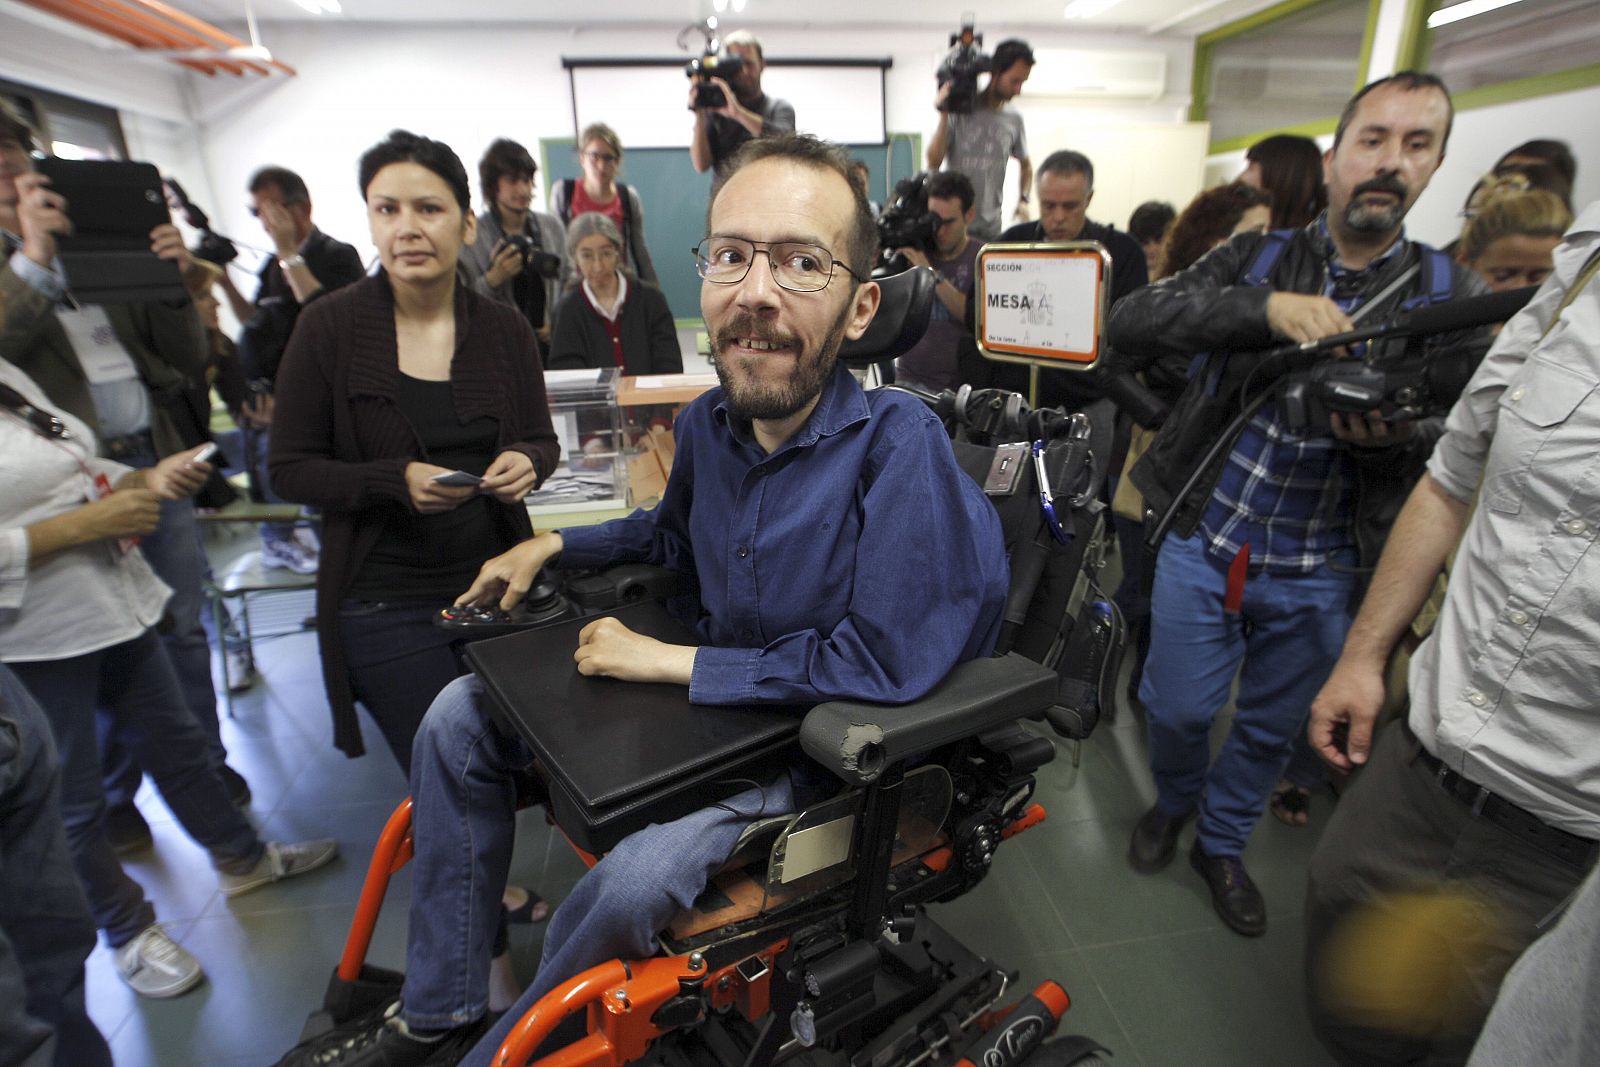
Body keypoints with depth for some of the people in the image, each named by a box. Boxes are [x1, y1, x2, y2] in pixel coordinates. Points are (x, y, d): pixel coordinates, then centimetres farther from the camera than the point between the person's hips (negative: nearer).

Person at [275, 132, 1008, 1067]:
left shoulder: (899, 448, -27)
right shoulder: (708, 421, -6)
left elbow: (879, 669, -29)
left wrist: (673, 662, -22)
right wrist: (551, 546, 9)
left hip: (817, 748, -6)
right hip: (701, 694, 7)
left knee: (636, 881, -30)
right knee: (462, 715, 7)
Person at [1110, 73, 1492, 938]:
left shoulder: (1449, 298, 2)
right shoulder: (1256, 259, -1)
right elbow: (1131, 323, -16)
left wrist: (1394, 434, -24)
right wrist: (1264, 308, -29)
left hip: (1320, 574, 2)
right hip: (1202, 543, -1)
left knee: (1271, 728, 18)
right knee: (1178, 709, 11)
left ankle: (1221, 845, 44)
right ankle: (1174, 802, 44)